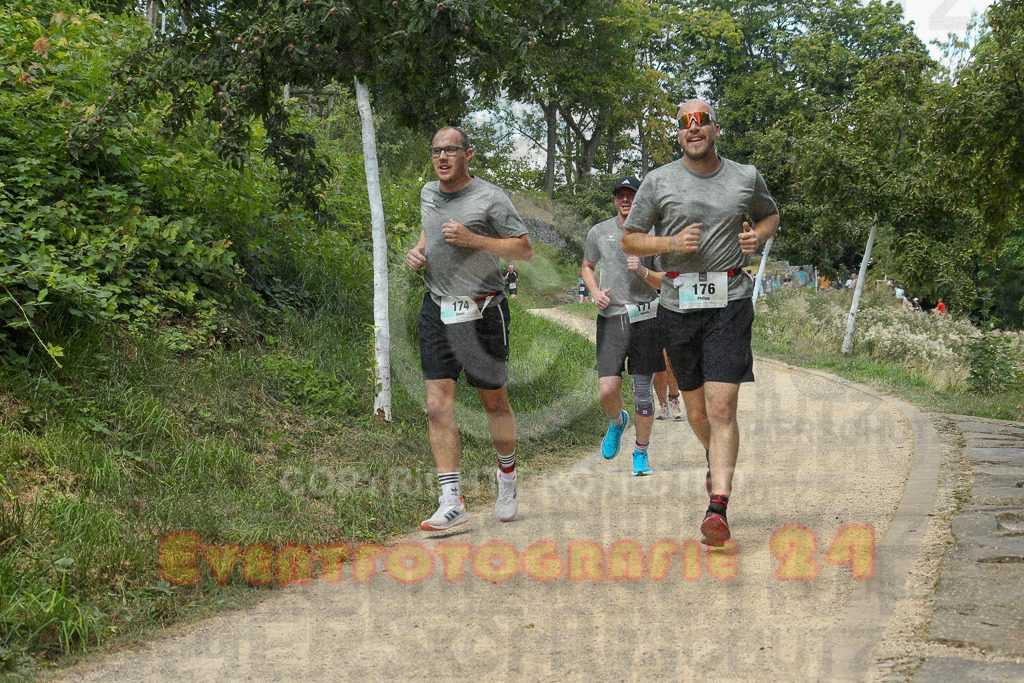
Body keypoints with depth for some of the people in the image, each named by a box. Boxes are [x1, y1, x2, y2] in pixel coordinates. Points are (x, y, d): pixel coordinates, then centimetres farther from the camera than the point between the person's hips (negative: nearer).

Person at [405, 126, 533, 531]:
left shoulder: (490, 198, -7)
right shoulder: (428, 193, 11)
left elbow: (525, 249, -7)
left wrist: (472, 239, -17)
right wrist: (418, 250, 8)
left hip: (482, 314, -4)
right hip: (437, 312, 4)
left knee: (493, 401, 10)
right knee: (437, 406, -8)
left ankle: (507, 475, 34)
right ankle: (451, 502, -9)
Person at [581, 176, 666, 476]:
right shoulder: (599, 232, 7)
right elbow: (587, 267, 23)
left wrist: (643, 271, -16)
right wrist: (595, 291, 3)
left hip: (645, 319, 0)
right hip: (611, 318, 0)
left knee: (643, 391, 1)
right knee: (608, 390, -11)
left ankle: (641, 454, 16)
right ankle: (617, 422, 24)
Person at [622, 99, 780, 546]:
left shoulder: (747, 178, 7)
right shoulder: (659, 182, 3)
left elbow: (770, 215, 26)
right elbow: (629, 240, 6)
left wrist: (757, 236, 3)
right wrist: (671, 243, -12)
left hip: (730, 303, -1)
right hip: (678, 304, 2)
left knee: (722, 408, -13)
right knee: (695, 406, 14)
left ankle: (717, 509, -16)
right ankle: (716, 460, 46)